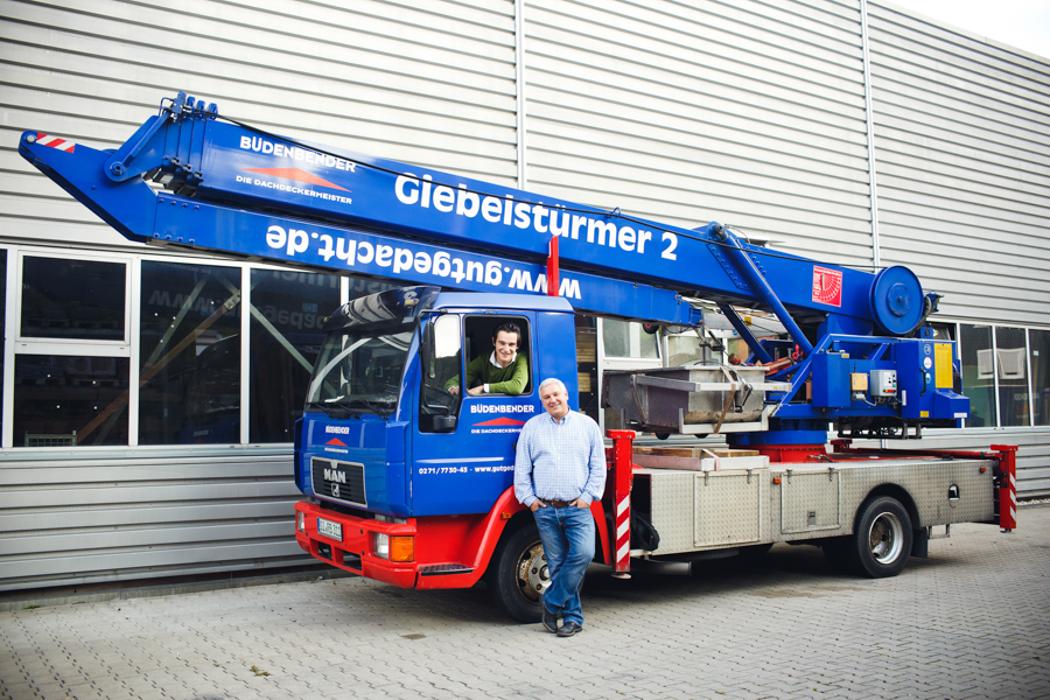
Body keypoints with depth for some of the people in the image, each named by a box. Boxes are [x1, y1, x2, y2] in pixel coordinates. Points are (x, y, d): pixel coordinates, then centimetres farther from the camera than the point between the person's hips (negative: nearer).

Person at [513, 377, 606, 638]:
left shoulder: (587, 425, 9)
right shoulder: (532, 427, 10)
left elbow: (598, 466, 8)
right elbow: (521, 469, 10)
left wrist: (588, 496, -2)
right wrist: (529, 499, 1)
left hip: (577, 508, -1)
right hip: (545, 510, 1)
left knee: (583, 553, -19)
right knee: (557, 564, 2)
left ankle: (551, 602, -3)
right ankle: (572, 617, 12)